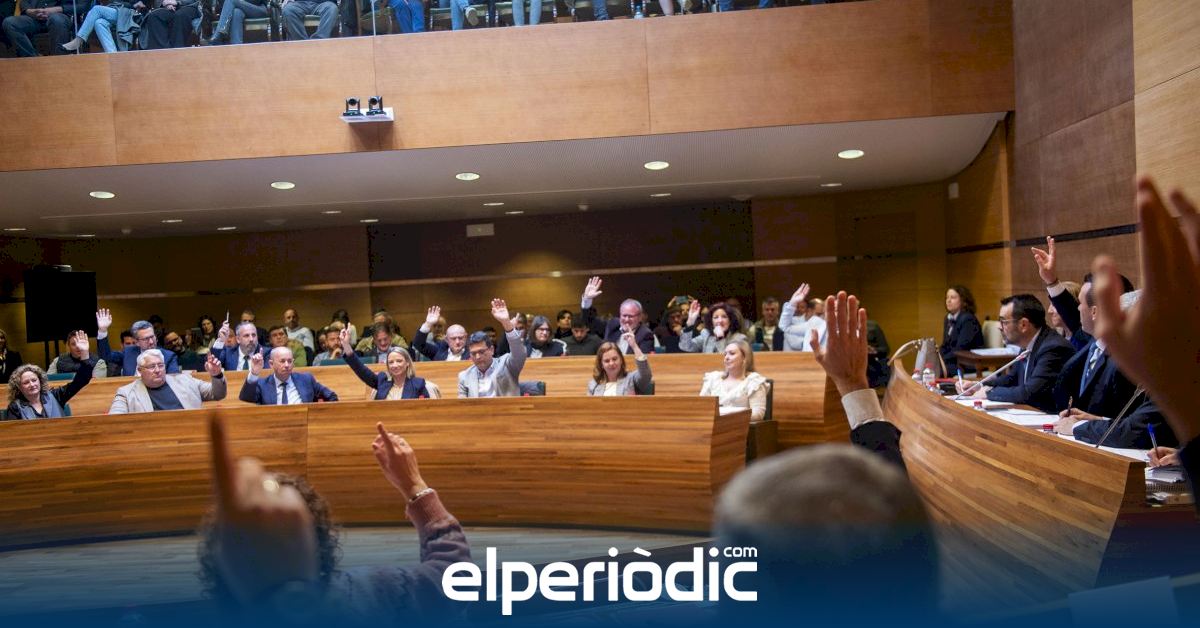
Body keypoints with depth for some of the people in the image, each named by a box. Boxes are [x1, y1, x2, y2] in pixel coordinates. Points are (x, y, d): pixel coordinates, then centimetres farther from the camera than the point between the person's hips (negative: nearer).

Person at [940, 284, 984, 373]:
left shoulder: (968, 320, -13)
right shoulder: (949, 318, 13)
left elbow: (960, 350, -20)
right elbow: (945, 346, 14)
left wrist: (943, 360, -19)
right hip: (953, 362, 8)